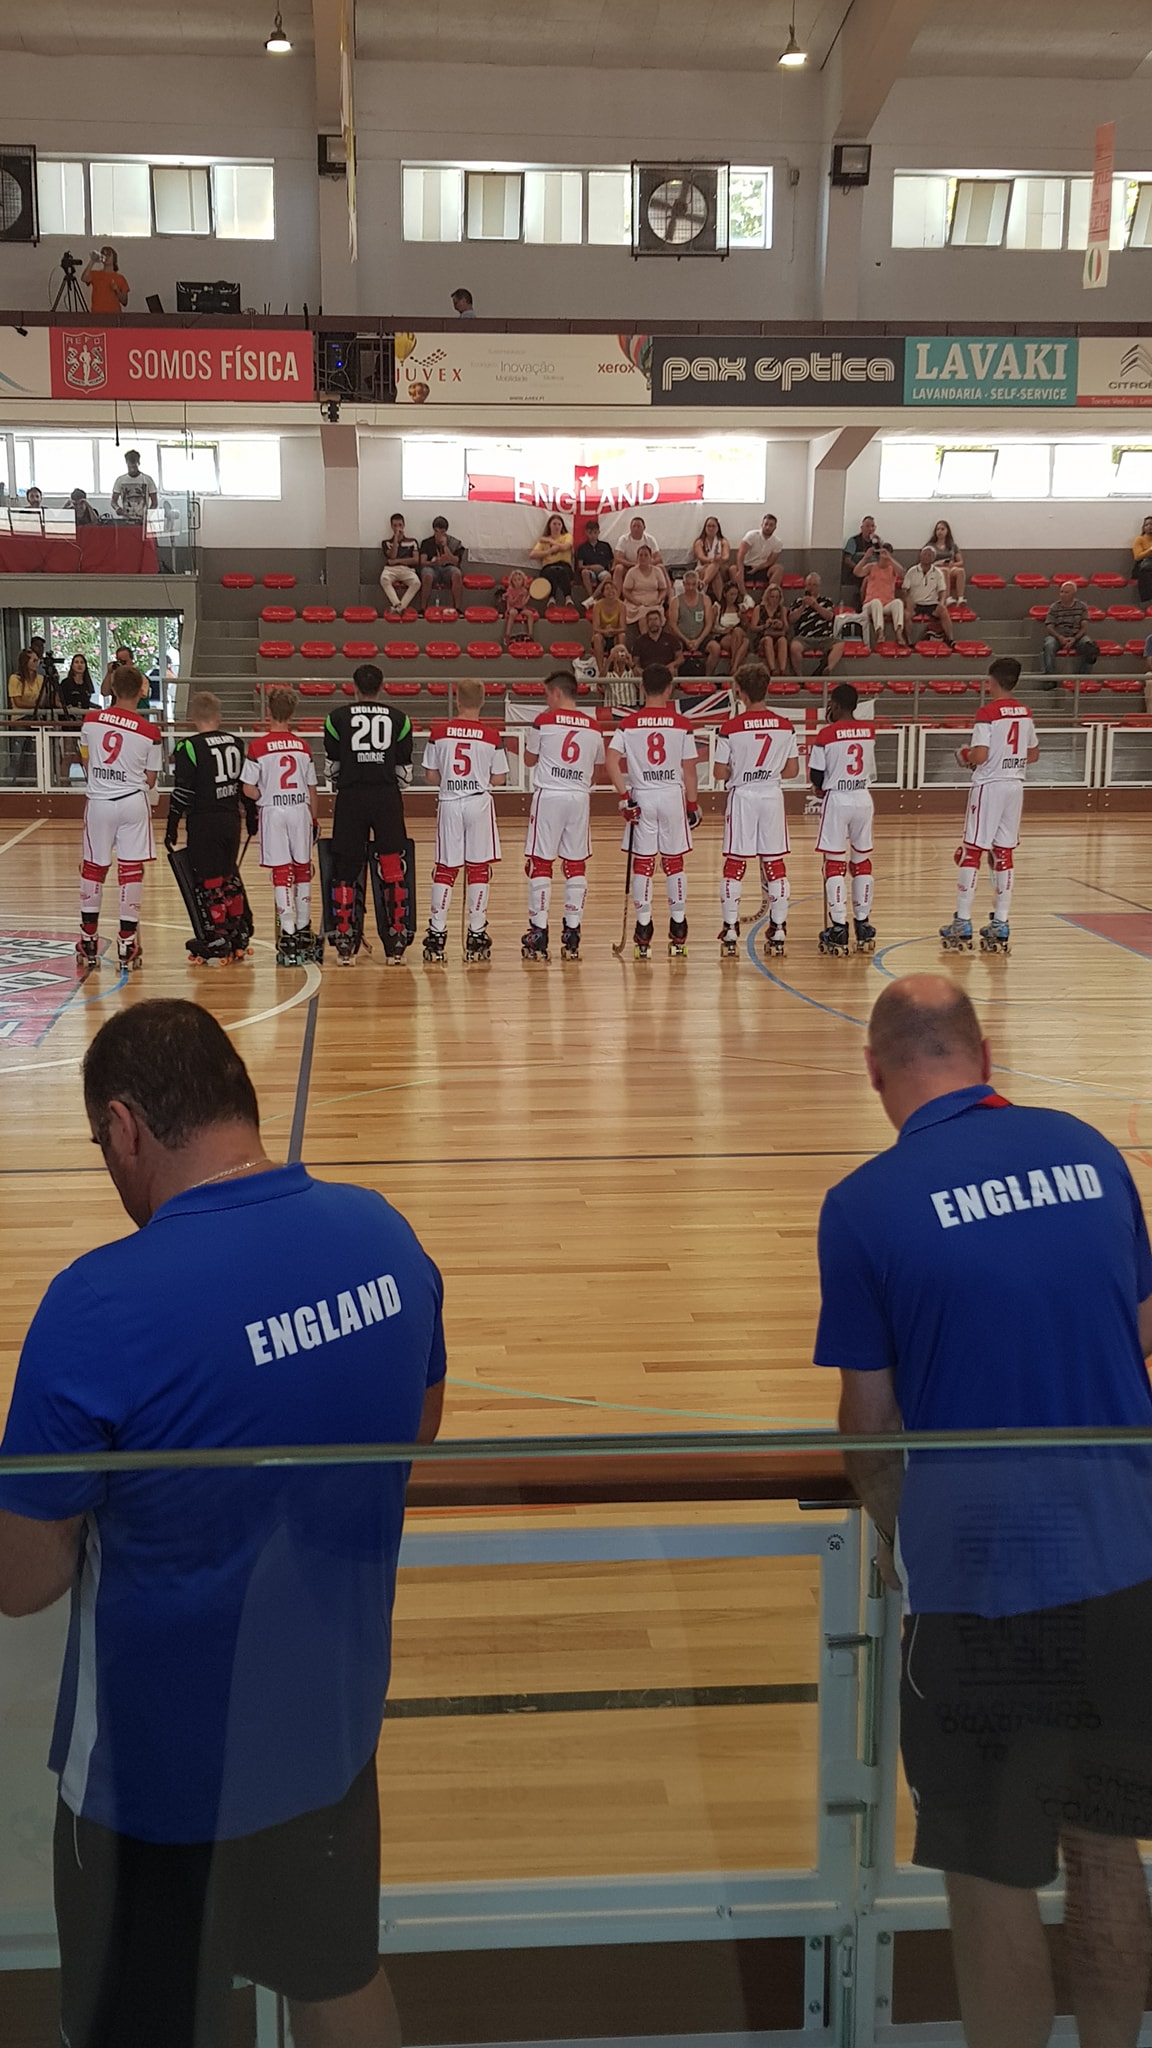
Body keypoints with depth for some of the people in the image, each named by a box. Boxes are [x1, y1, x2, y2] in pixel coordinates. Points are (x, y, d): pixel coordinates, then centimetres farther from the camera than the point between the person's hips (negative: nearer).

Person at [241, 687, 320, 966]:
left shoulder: (258, 746, -6)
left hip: (273, 811, -3)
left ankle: (288, 933, -5)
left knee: (281, 871, -1)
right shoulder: (303, 746, 3)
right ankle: (303, 929, 21)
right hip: (300, 810, 3)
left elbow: (248, 788, -9)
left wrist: (265, 799, 10)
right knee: (302, 869, 13)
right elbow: (312, 788, 7)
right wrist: (314, 820, 16)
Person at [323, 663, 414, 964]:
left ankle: (344, 944, 4)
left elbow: (332, 766, 9)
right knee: (393, 869, 5)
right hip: (387, 798, 0)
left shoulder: (337, 718, 4)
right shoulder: (399, 719, 6)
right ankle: (396, 943, 3)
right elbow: (405, 770, 9)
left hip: (350, 798, 0)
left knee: (345, 870, 7)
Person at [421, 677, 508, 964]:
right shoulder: (491, 736, -5)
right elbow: (499, 780, -2)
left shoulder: (439, 733, -2)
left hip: (449, 804, 1)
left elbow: (431, 776, 1)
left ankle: (436, 935, 7)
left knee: (445, 870, 8)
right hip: (479, 803, -1)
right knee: (479, 869, 5)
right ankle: (476, 935, 6)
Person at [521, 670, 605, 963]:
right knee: (576, 865, 8)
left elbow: (530, 758, 9)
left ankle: (539, 934, 1)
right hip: (579, 798, 3)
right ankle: (572, 934, 9)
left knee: (540, 864, 2)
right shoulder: (593, 727, 7)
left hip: (548, 796, -3)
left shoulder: (544, 721, -4)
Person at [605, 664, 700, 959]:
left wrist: (624, 796, -8)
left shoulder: (629, 724, -2)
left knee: (642, 864, 6)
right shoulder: (682, 725, -3)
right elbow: (689, 769, -2)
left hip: (641, 798, 0)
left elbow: (612, 762, -11)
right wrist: (693, 804, 7)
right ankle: (678, 930, 13)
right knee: (674, 863, 9)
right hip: (673, 797, 0)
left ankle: (643, 930, 8)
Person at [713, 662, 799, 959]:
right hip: (773, 797, 2)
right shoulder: (785, 727, -2)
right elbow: (793, 770, 3)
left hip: (742, 797, -2)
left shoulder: (730, 728, -11)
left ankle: (730, 933, 4)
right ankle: (778, 931, 10)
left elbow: (719, 773, -9)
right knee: (775, 865, 9)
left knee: (734, 866, 5)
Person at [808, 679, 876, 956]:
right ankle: (863, 926, 17)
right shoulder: (869, 730, 4)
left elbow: (816, 777, -9)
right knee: (862, 861, 12)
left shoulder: (826, 734, -10)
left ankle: (838, 930, -2)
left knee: (834, 864, 0)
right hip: (863, 798, 4)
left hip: (836, 799, -4)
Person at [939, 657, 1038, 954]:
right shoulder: (1025, 713, 9)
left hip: (989, 785, -6)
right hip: (1015, 785, 6)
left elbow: (980, 755, -19)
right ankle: (1000, 924, 9)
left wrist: (966, 756, 1)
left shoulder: (988, 712, -12)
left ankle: (963, 923, -1)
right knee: (1003, 854, 9)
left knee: (971, 852, -1)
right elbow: (1033, 755, 15)